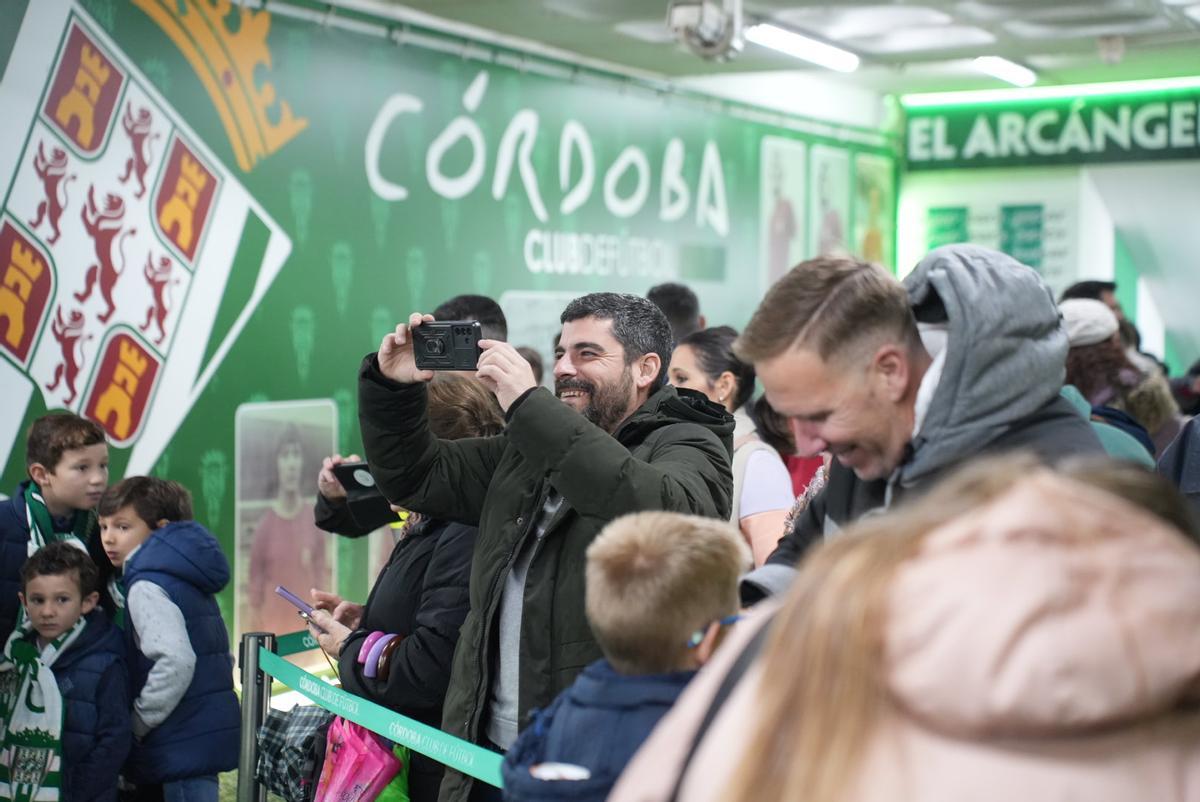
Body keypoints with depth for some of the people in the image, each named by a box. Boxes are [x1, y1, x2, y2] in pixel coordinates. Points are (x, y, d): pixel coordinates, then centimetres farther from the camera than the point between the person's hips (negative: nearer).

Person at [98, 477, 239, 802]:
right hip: (213, 725, 9)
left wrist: (137, 722, -14)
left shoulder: (146, 586, -13)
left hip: (185, 741, -9)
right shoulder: (188, 580, 14)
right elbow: (222, 656, 19)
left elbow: (175, 661, -26)